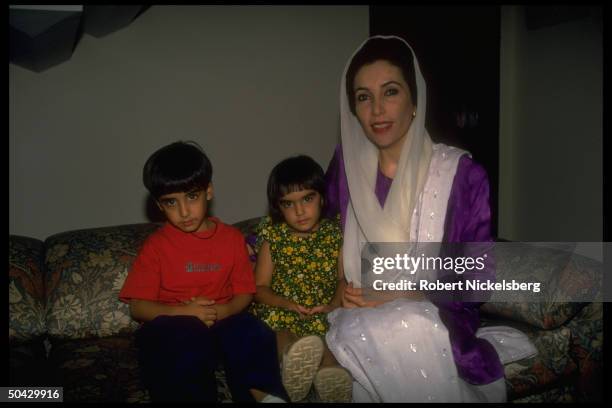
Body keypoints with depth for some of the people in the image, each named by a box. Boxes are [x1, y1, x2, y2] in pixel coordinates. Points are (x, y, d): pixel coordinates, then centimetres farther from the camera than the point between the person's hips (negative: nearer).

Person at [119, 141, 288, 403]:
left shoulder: (231, 237, 7)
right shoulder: (156, 245, 0)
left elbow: (244, 293, 7)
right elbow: (137, 307, -3)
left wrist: (222, 311, -16)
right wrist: (185, 311, -18)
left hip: (222, 321, 2)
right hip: (171, 327, -2)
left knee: (255, 334, -29)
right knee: (187, 339, -36)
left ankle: (262, 393, -21)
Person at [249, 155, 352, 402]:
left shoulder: (335, 232, 4)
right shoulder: (273, 236, 2)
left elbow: (344, 278, 5)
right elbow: (260, 287, 2)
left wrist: (334, 304, -15)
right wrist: (287, 304, -16)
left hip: (323, 315, 1)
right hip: (281, 313, -1)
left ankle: (329, 367, -54)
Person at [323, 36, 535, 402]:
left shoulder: (462, 174, -7)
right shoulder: (347, 165, 2)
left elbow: (479, 275, -5)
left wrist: (405, 294, -17)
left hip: (433, 315, -2)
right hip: (358, 314, 2)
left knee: (368, 334, -32)